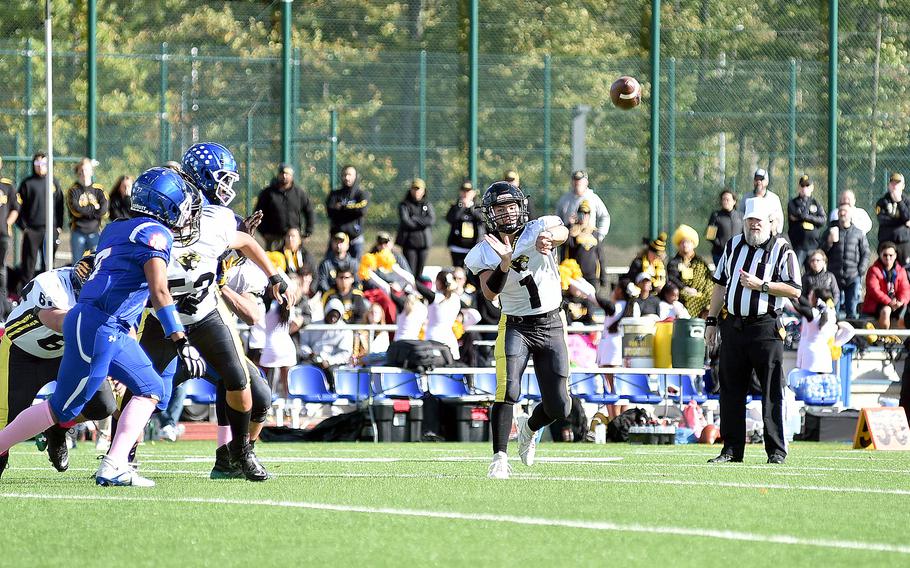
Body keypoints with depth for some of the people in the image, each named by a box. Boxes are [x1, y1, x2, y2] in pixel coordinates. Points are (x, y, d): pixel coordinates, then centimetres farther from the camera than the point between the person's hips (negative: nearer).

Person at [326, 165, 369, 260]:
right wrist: (352, 208, -12)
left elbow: (362, 210, -14)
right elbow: (329, 211, -8)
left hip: (355, 238, -1)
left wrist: (342, 208, -6)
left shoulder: (362, 194, 6)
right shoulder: (334, 194, 10)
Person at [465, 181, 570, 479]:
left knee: (559, 408, 2)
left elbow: (561, 231, -34)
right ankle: (499, 458, -14)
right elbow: (489, 293, -20)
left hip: (551, 324, 1)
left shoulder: (538, 229, -10)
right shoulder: (484, 253, -6)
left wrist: (550, 238, -59)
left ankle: (529, 427, 35)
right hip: (515, 326, -1)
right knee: (508, 390, -23)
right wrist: (505, 262, -37)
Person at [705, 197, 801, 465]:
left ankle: (776, 451, -2)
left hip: (765, 329, -5)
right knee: (731, 390, 6)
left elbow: (794, 291, -8)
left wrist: (761, 285, -15)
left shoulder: (781, 249, -2)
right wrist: (711, 321, 15)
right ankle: (732, 449, 11)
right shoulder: (734, 245, 14)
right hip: (733, 326, 5)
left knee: (771, 392, -5)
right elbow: (720, 284, 19)